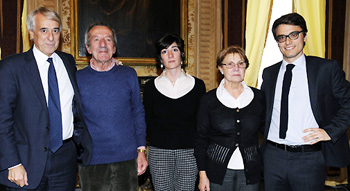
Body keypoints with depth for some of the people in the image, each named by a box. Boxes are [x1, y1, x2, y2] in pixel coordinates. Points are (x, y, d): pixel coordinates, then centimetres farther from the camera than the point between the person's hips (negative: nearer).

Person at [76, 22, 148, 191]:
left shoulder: (129, 75, 4)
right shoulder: (77, 78, 1)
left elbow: (138, 114, 8)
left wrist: (141, 150, 3)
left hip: (126, 158, 1)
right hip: (91, 161, -1)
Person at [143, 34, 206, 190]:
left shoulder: (197, 85, 3)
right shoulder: (151, 86, 4)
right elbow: (148, 122, 8)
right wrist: (159, 142, 2)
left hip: (189, 152, 0)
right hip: (159, 153, 0)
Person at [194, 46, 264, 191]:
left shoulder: (258, 97, 2)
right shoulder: (209, 100, -3)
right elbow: (201, 139, 0)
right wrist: (202, 174, -3)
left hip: (250, 172, 2)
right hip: (218, 172, -1)